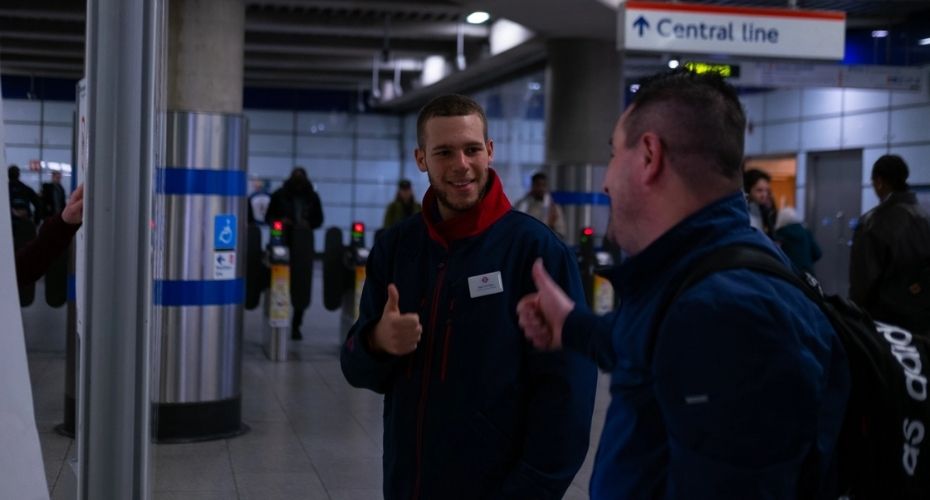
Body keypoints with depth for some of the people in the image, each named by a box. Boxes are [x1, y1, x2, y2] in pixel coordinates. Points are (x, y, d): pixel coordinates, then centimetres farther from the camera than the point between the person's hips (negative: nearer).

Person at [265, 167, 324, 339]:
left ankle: (296, 325, 6)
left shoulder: (312, 197, 8)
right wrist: (279, 221, -12)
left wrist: (308, 223, -6)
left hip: (304, 245, 1)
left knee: (302, 285, -3)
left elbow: (318, 220, 14)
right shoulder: (280, 195, 4)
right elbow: (269, 217, 8)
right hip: (283, 242, -1)